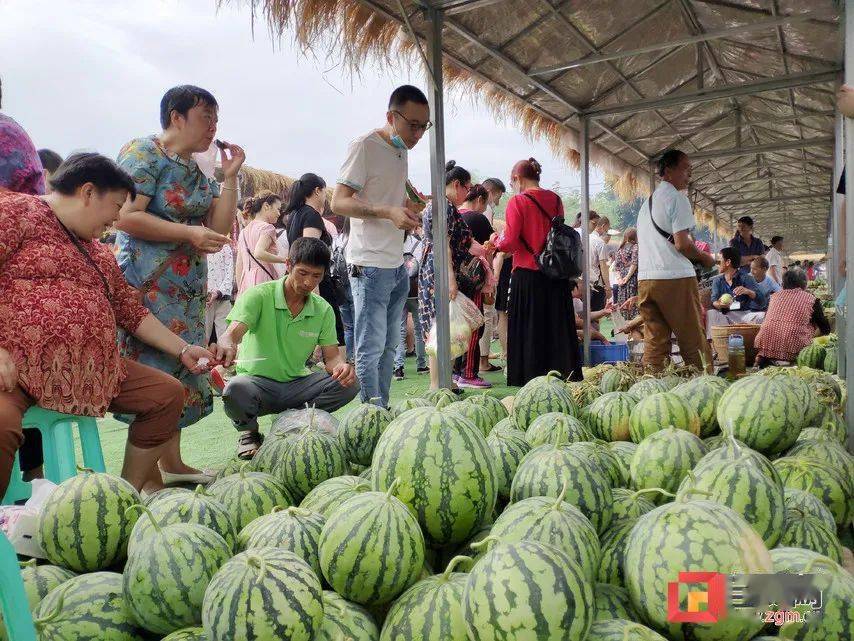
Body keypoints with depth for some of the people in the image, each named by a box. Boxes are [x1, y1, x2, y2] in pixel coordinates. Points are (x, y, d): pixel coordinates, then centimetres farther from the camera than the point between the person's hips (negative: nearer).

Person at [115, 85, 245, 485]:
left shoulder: (200, 172, 17)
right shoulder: (144, 153, -6)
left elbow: (220, 226, 9)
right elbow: (126, 217, -17)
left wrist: (230, 176, 5)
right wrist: (189, 232, -19)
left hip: (189, 285, 9)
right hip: (147, 282, -8)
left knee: (181, 368, 10)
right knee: (151, 366, -10)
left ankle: (172, 464, 20)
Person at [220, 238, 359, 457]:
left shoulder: (323, 310, 3)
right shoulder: (259, 295, -10)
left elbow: (332, 356, 0)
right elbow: (231, 334, -23)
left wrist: (342, 366, -26)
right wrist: (228, 347, -50)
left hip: (297, 385, 4)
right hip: (258, 383, -3)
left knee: (350, 384, -19)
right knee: (235, 390, -38)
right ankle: (249, 434, -2)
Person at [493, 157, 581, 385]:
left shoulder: (517, 202, -9)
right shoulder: (555, 199, 7)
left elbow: (510, 242, -13)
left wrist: (498, 242, 7)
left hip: (527, 274, -5)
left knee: (528, 330, 3)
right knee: (558, 326, 13)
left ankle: (531, 377, 8)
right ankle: (565, 373, 19)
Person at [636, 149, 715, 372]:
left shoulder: (647, 201, 22)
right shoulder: (676, 197, -5)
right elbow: (682, 244, -14)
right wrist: (704, 258, 4)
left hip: (645, 278, 8)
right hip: (675, 278, -7)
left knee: (654, 342, 6)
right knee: (693, 341, -1)